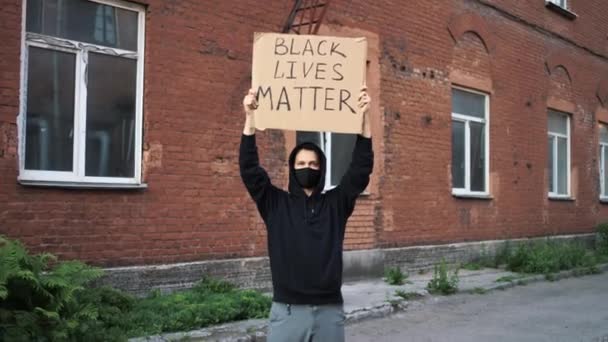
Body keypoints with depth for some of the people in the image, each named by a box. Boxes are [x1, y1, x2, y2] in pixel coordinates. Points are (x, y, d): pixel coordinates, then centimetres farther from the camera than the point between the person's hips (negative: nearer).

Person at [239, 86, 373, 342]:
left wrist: (364, 117, -9)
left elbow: (361, 169, -1)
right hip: (288, 310, -1)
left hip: (330, 309, 2)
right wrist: (250, 118, -13)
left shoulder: (336, 202, 7)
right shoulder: (276, 203, 4)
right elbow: (249, 170, -5)